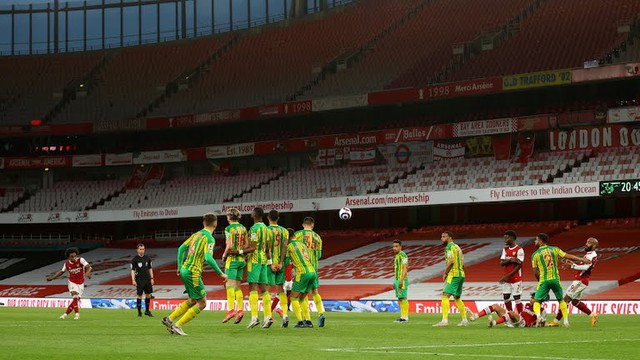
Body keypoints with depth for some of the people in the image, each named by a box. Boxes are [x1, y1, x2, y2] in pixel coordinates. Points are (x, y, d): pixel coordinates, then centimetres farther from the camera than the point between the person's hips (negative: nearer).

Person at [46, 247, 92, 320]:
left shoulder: (80, 260, -14)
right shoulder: (66, 264, -7)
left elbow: (88, 266, -24)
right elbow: (61, 272, 9)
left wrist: (87, 272, -46)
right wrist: (52, 277, 4)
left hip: (80, 283, 1)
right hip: (72, 283, -1)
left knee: (76, 300, 3)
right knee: (75, 297, -23)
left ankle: (66, 313, 16)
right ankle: (77, 314, -20)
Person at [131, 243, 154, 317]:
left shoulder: (147, 258, 8)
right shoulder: (135, 259, -4)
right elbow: (132, 270, -6)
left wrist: (151, 278, 10)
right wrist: (133, 280, -14)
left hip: (147, 280, 4)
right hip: (139, 280, -4)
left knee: (148, 295, 7)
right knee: (139, 295, -3)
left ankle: (147, 311, 19)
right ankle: (139, 312, 5)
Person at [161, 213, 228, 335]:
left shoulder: (196, 235, 12)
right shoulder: (209, 239, -12)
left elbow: (181, 248, 15)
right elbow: (208, 258, -23)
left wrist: (180, 267, 22)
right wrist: (220, 273, -16)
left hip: (184, 270, 9)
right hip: (193, 273, -9)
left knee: (193, 300, 22)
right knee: (202, 303, 0)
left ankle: (169, 319, 19)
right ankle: (177, 325, -4)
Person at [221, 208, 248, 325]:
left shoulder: (229, 228, -9)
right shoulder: (243, 228, 11)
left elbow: (229, 246, -16)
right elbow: (247, 245, 11)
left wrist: (224, 255, -2)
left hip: (232, 259, -7)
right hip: (242, 259, 7)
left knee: (230, 284, -9)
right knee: (237, 286, 9)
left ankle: (231, 309, -18)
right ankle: (240, 310, 0)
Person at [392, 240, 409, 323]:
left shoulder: (403, 255, -12)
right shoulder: (397, 256, 18)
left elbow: (405, 269, -18)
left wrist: (401, 281, -24)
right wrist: (395, 282, 21)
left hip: (402, 280, -10)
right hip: (397, 279, 10)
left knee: (403, 298, -9)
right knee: (400, 299, 9)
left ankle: (405, 317, -8)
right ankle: (402, 316, 13)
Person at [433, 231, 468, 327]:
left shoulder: (449, 247, -7)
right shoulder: (457, 247, 21)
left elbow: (451, 261, -19)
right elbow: (462, 264, 21)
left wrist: (445, 273, -10)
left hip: (453, 275, -10)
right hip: (461, 274, 10)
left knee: (445, 295, -14)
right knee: (457, 298, 18)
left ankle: (445, 320, -24)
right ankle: (464, 320, 18)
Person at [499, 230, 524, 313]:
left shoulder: (519, 250, -11)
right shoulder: (505, 249, 10)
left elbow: (518, 266, -16)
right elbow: (501, 263, 3)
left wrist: (507, 276, -19)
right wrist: (510, 260, -18)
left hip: (516, 279, -7)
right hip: (506, 279, 7)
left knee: (517, 298, -4)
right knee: (506, 298, 8)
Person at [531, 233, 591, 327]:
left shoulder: (535, 254, 0)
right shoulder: (554, 249, 5)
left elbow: (535, 272, 2)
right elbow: (568, 256, 4)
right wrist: (582, 260, 11)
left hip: (544, 280, -3)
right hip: (555, 279, 3)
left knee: (537, 301, 4)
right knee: (561, 299, 20)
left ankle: (538, 316, -24)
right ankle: (566, 320, 13)